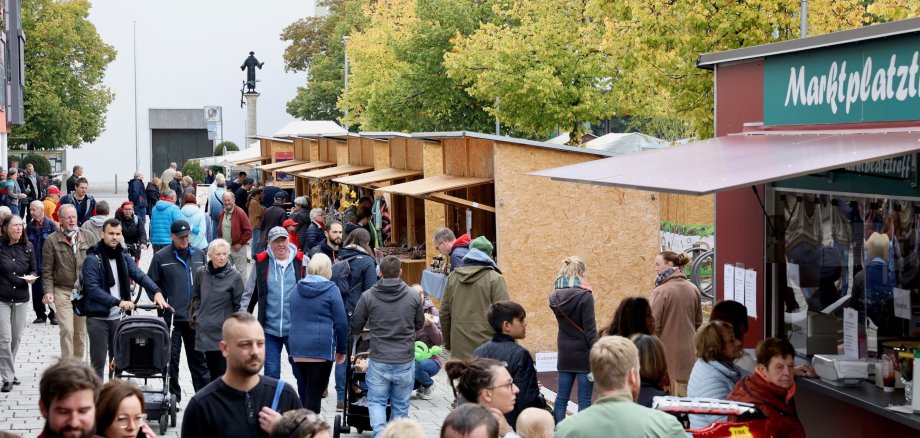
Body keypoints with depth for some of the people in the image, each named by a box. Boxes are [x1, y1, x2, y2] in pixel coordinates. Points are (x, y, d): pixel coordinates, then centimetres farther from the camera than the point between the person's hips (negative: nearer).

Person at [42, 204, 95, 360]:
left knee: (81, 331, 10)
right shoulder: (52, 240, -1)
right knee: (67, 329, -13)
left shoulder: (87, 237, 6)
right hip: (62, 292, -3)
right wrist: (48, 291, -8)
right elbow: (47, 270, 1)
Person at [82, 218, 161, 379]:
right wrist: (118, 302, -26)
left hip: (118, 317, 5)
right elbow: (92, 289, -18)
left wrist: (156, 291, -24)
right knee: (98, 362, 1)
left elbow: (140, 275, -5)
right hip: (98, 318, -5)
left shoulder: (124, 257, 8)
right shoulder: (92, 259, -10)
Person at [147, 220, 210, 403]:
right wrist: (157, 297, -14)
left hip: (195, 317, 3)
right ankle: (173, 397, 11)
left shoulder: (199, 255, 9)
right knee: (171, 358, 1)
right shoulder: (161, 257, -2)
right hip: (171, 317, -3)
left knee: (198, 358, 9)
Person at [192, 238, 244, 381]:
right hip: (205, 330, 4)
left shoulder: (235, 276, -9)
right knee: (212, 370, 13)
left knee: (222, 372, -7)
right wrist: (197, 315, 8)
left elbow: (238, 305, -3)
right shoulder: (201, 273, 2)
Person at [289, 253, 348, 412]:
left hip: (297, 347, 5)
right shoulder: (331, 290, -6)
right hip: (322, 348, -5)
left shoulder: (298, 289, 11)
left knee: (307, 390, 18)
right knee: (315, 393, -4)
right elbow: (341, 323, -6)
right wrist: (341, 349, 4)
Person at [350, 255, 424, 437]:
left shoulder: (367, 296, -6)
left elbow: (355, 327, 3)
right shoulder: (413, 296, -3)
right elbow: (419, 325, 11)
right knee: (400, 405, 13)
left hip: (378, 362, -1)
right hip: (405, 361, 1)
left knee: (376, 401, 11)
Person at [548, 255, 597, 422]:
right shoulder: (584, 296, -15)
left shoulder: (555, 297, 2)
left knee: (561, 398, 10)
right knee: (584, 400, 0)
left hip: (564, 353, 5)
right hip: (584, 353, -5)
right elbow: (590, 330, -16)